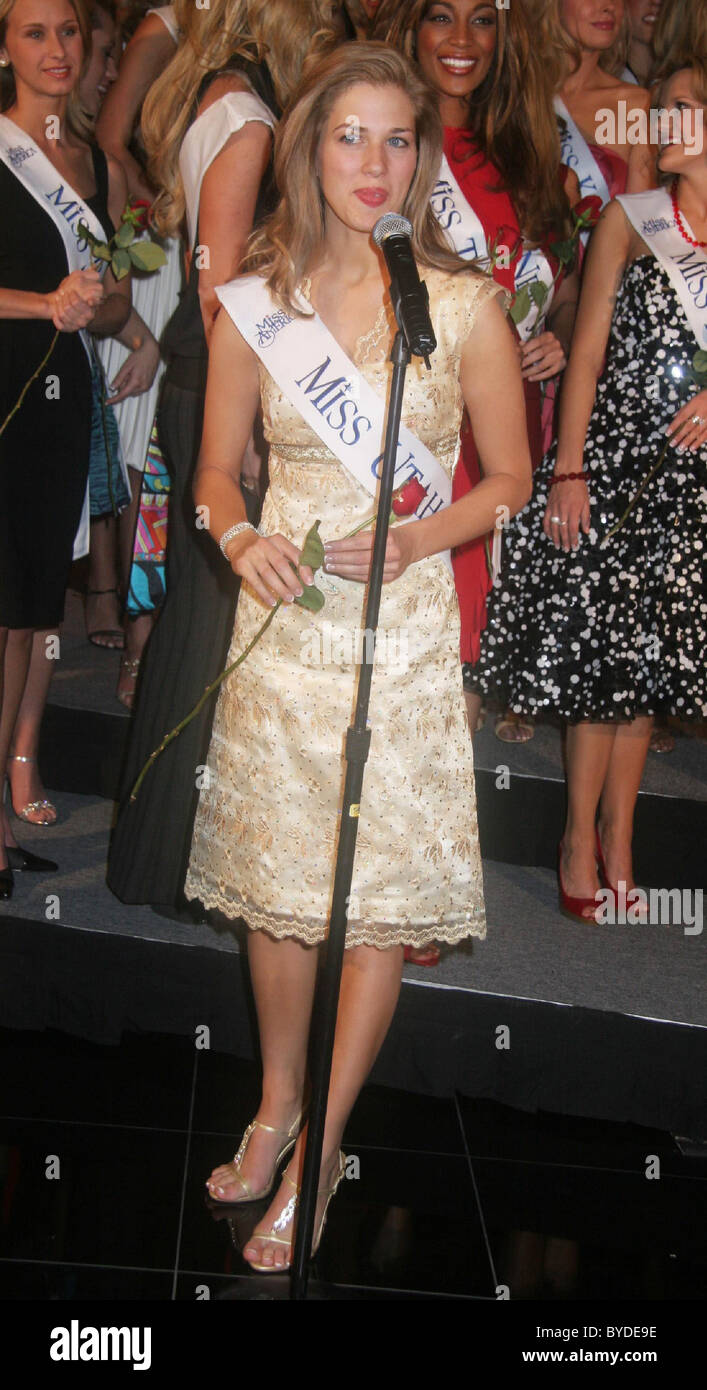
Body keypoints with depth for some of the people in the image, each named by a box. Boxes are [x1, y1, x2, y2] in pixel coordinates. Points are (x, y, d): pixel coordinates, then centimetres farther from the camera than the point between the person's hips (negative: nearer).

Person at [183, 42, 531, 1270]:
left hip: (403, 626, -2)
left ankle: (320, 1149, 17)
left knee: (386, 891, 0)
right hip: (282, 618, 2)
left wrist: (415, 539, -14)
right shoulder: (255, 305, 2)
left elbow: (510, 480, 3)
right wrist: (242, 542, -11)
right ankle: (276, 1105, 32)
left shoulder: (464, 306, -3)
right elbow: (218, 468, 10)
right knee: (272, 873, 10)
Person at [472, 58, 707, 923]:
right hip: (612, 458, -1)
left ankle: (615, 839, 20)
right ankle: (583, 839, 12)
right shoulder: (629, 218, 2)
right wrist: (568, 471, -7)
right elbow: (589, 348, -1)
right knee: (599, 651, -1)